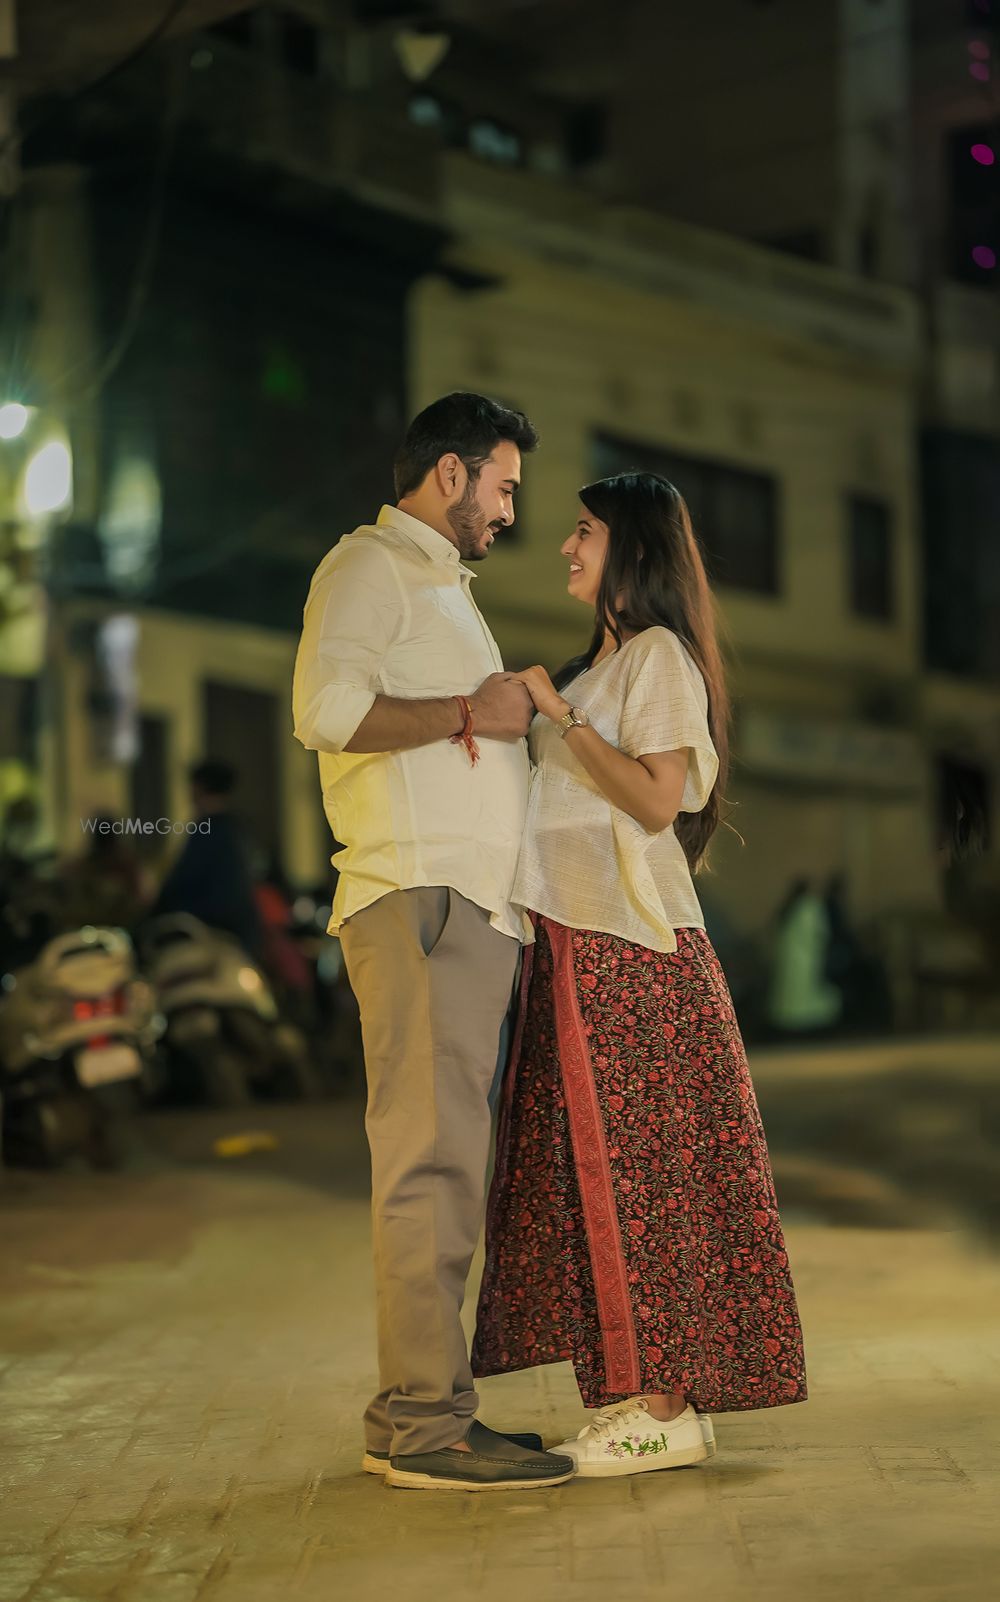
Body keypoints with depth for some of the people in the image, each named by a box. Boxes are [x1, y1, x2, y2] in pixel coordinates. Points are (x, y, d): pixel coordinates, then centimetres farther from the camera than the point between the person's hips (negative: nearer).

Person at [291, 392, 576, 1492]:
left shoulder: (447, 587, 30)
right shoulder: (369, 565, -1)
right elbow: (327, 708, -17)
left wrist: (512, 715, 11)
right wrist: (465, 713, -10)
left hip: (476, 905, 10)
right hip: (417, 895, -10)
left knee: (445, 1158, 8)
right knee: (431, 1156, -13)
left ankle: (413, 1410, 11)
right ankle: (426, 1418, -13)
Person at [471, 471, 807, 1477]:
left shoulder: (660, 655, -7)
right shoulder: (602, 664, 21)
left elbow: (659, 798, -17)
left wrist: (558, 713, -15)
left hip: (630, 951, -9)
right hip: (578, 942, 9)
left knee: (634, 1169, -8)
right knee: (593, 1168, 8)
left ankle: (668, 1409, -4)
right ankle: (635, 1394, 12)